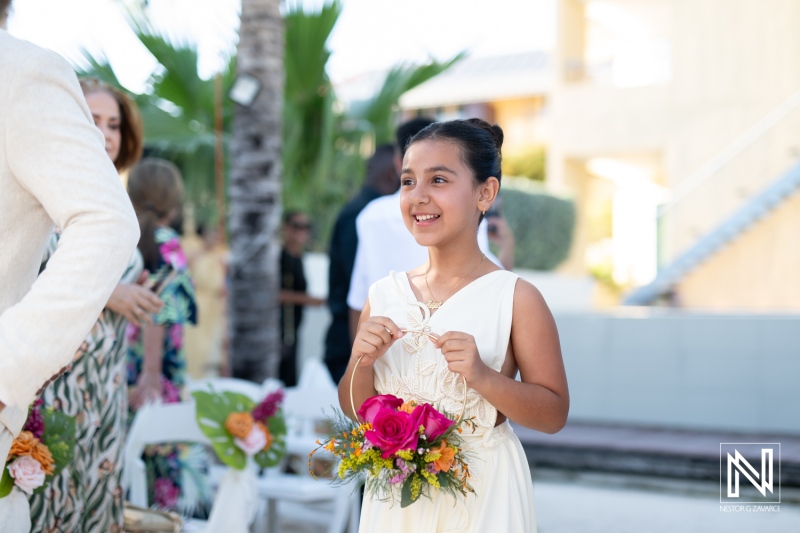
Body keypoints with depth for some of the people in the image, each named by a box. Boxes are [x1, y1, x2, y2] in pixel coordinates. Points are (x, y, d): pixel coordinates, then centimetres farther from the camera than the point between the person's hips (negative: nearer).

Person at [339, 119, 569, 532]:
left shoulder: (515, 298, -12)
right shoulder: (383, 296, -1)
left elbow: (554, 414, -9)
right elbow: (356, 409, 6)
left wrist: (482, 376, -23)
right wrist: (362, 362, -13)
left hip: (480, 496, -3)